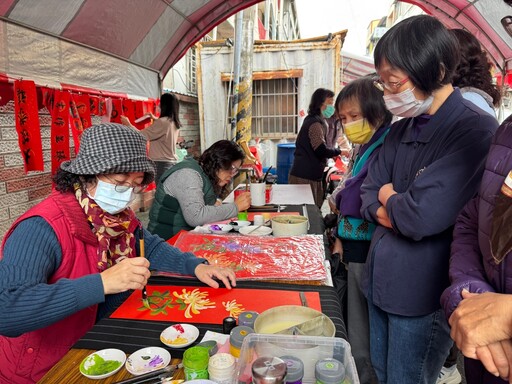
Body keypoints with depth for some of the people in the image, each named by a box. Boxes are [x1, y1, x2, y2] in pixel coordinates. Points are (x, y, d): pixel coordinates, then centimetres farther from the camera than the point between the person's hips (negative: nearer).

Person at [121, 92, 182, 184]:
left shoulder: (162, 122, -15)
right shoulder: (175, 123, 10)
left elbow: (141, 135, -11)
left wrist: (128, 123, 3)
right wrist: (155, 119, 36)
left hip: (162, 163, -8)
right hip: (173, 162, 8)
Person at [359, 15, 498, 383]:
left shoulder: (477, 131, -19)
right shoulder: (401, 131, 5)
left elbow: (424, 215, -29)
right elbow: (369, 191, 7)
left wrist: (388, 197, -8)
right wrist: (394, 211, -14)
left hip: (422, 294, -7)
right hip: (380, 280, 7)